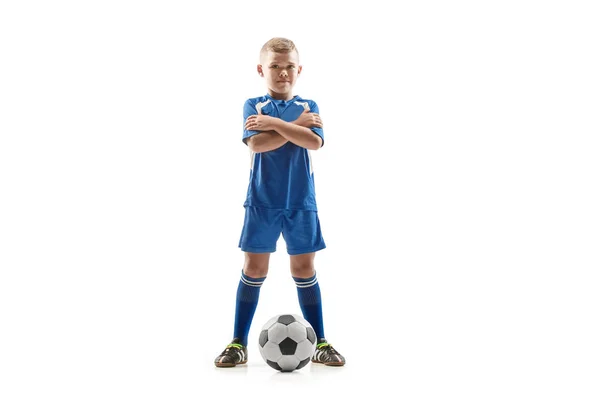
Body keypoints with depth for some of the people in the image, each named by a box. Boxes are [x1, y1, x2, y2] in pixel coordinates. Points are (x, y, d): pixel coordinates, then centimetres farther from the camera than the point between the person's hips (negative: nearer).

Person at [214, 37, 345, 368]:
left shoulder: (308, 106, 7)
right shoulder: (253, 106, 3)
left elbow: (314, 142, -12)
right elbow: (256, 143, -15)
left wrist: (273, 122, -14)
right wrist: (295, 125, -13)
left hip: (301, 203, 1)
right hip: (262, 202, -1)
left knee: (304, 269, 6)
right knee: (253, 269, 3)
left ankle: (320, 343, 16)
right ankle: (239, 343, 15)